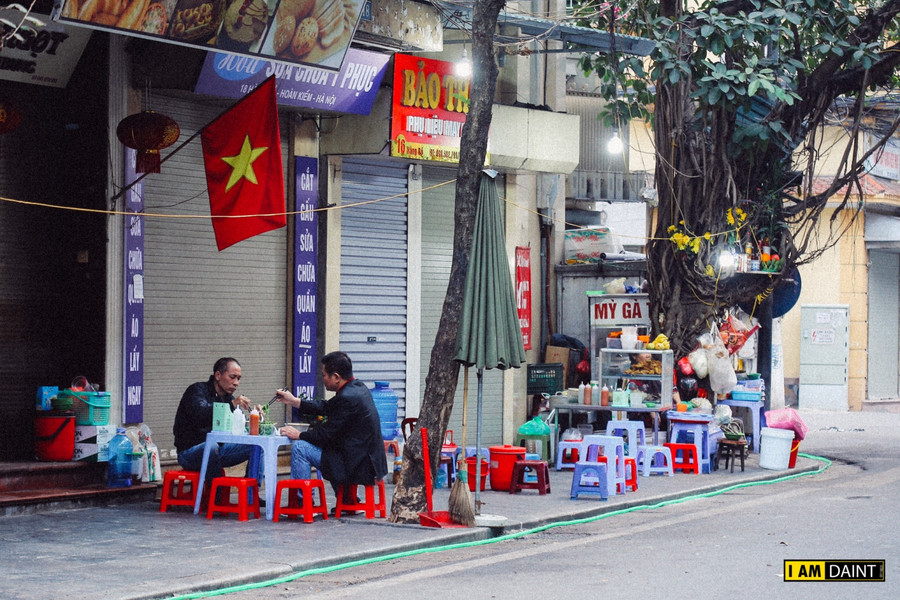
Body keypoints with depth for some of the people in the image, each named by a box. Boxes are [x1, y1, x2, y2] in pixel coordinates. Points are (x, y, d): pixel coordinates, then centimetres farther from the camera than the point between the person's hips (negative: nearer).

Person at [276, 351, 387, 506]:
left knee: (300, 448, -8)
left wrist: (299, 435, -2)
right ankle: (347, 500, 34)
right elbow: (327, 407, 18)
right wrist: (294, 401, 18)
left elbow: (327, 433, -17)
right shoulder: (358, 387, 8)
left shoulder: (347, 398, -22)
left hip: (358, 467, -10)